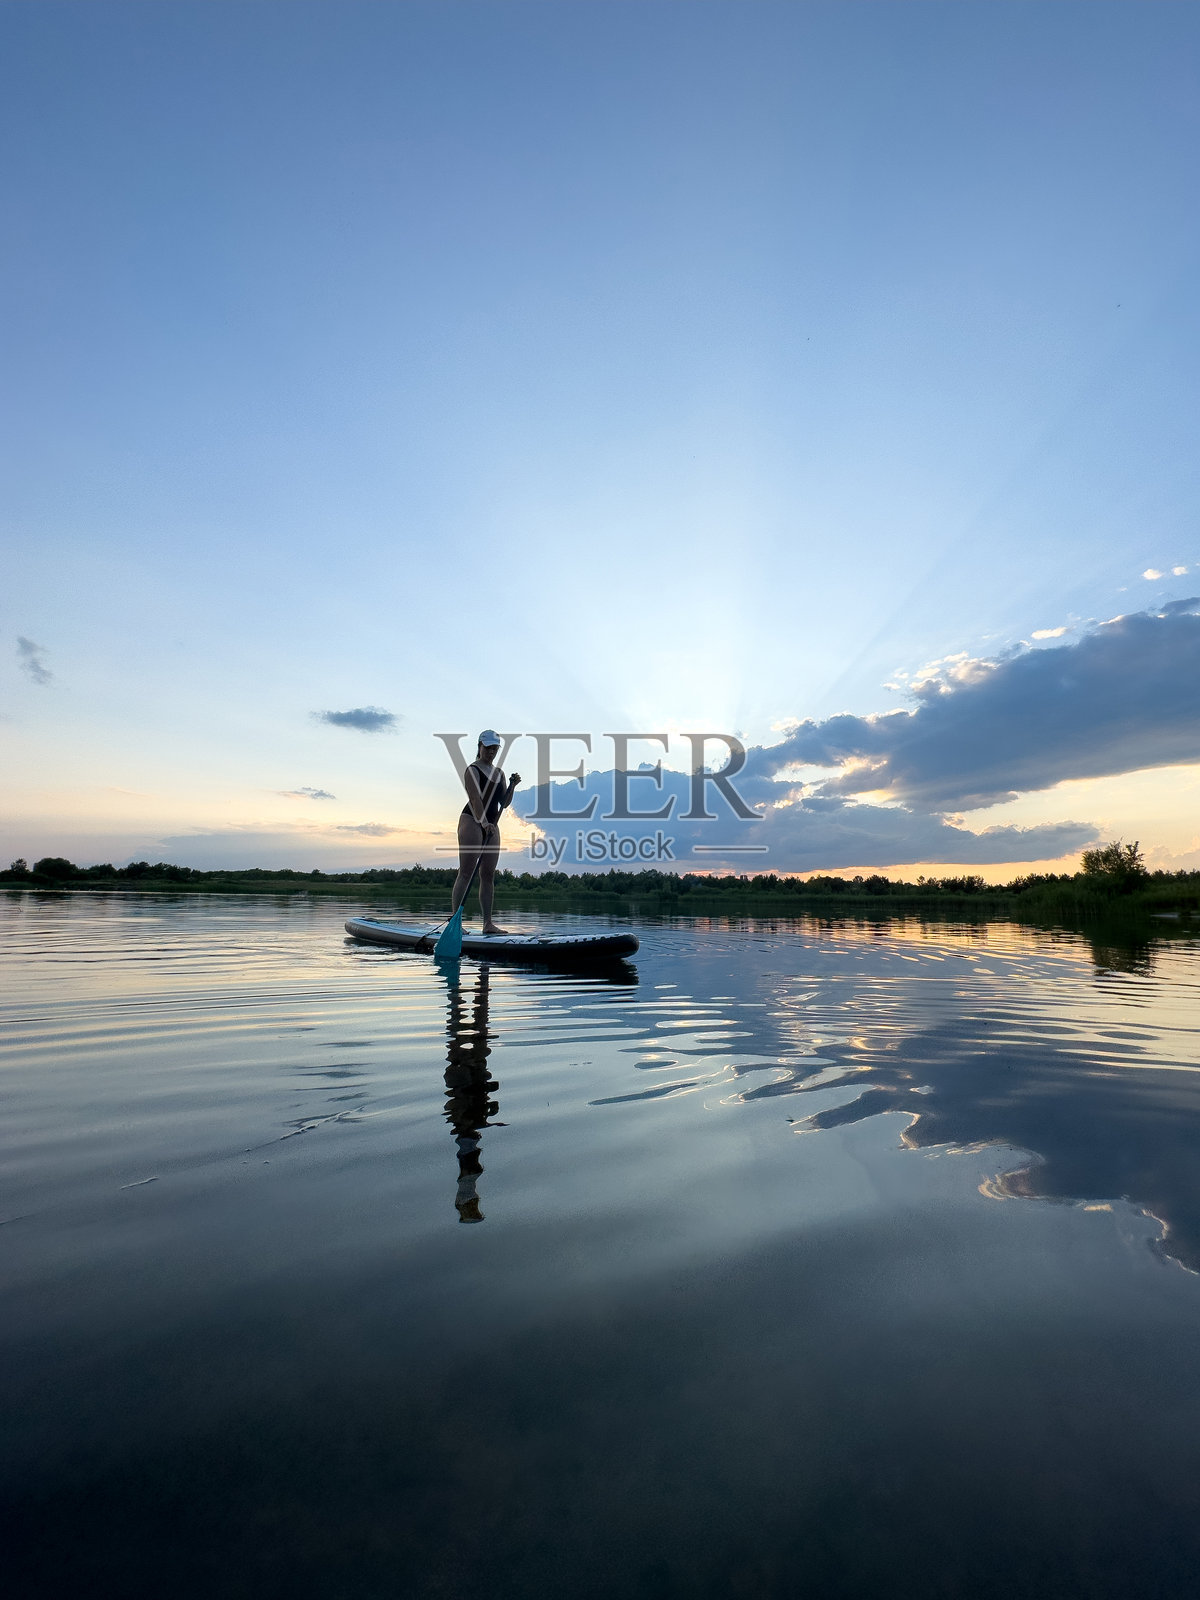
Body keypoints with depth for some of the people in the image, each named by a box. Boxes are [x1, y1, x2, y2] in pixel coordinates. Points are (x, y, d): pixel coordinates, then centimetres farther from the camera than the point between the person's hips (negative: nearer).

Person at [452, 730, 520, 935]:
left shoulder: (499, 773, 17)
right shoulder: (472, 770, -6)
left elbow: (504, 803, 15)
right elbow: (475, 799, -21)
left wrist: (512, 786, 0)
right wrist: (484, 823, -33)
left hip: (492, 826, 8)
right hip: (472, 822, -7)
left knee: (489, 875, 6)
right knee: (466, 872, -10)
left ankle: (488, 923, 9)